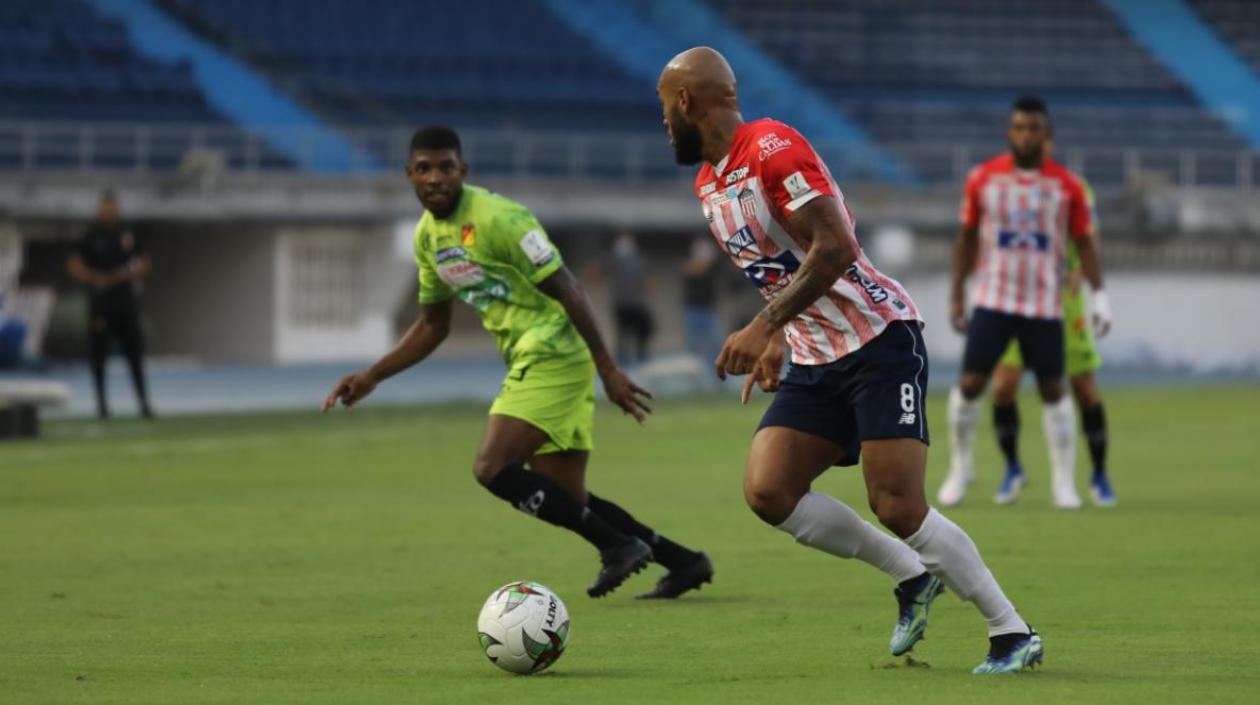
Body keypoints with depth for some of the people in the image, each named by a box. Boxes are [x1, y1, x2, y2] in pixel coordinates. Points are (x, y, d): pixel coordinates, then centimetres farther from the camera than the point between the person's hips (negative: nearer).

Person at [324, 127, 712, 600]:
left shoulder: (497, 218, -15)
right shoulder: (428, 236, 11)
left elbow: (566, 290, -15)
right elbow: (432, 325, 23)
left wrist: (608, 370, -18)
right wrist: (371, 377, 16)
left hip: (552, 356, -9)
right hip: (530, 362, 9)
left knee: (492, 469, -17)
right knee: (567, 502, 7)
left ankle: (617, 545, -12)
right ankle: (682, 561, 15)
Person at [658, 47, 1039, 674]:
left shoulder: (773, 148, -15)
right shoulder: (707, 186, 14)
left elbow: (834, 247, -25)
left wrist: (763, 328, -27)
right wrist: (777, 342, 15)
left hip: (878, 340, -9)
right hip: (815, 362, 9)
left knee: (898, 508, -16)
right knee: (767, 492, -8)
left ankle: (1013, 634, -4)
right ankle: (911, 575, 8)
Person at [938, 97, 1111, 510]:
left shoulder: (1067, 186, 0)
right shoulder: (982, 179, 1)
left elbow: (1084, 243, 4)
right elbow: (967, 239, 9)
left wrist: (1099, 294, -5)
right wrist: (956, 297, 8)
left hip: (1045, 306, 0)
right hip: (993, 301, 0)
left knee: (1053, 391, 2)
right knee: (970, 384, -6)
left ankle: (1064, 481, 11)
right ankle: (961, 468, 12)